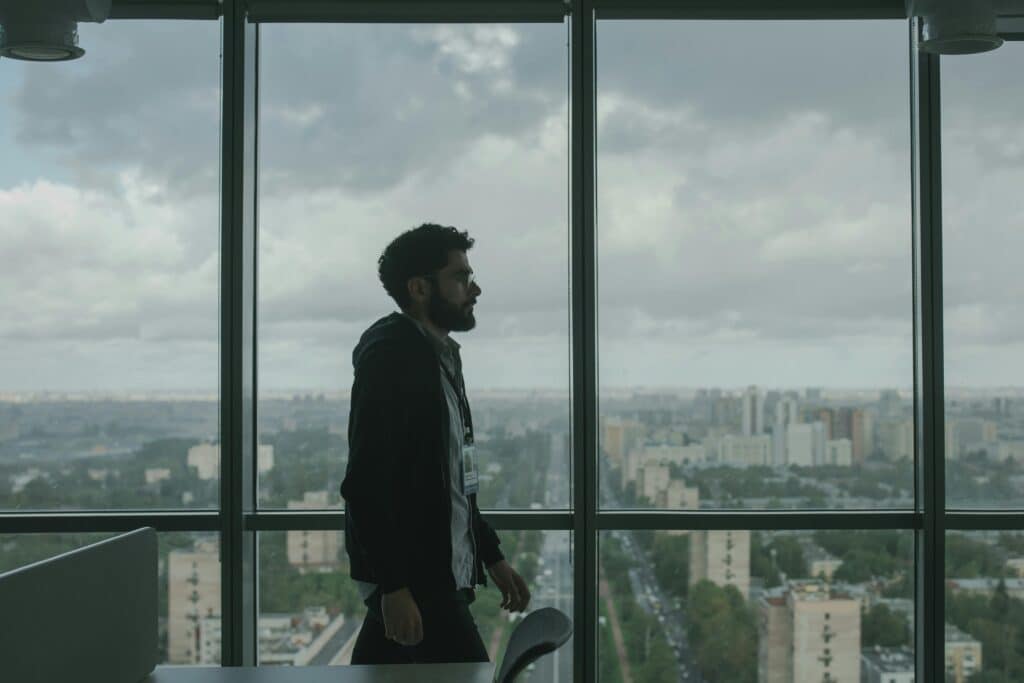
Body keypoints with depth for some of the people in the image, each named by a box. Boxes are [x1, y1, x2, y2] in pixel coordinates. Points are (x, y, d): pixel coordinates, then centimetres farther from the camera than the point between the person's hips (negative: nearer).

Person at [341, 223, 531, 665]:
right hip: (409, 578, -9)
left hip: (438, 571, 9)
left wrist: (491, 557, 20)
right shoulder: (391, 357, -14)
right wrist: (393, 586, -24)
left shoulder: (439, 357, 16)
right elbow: (365, 485, -21)